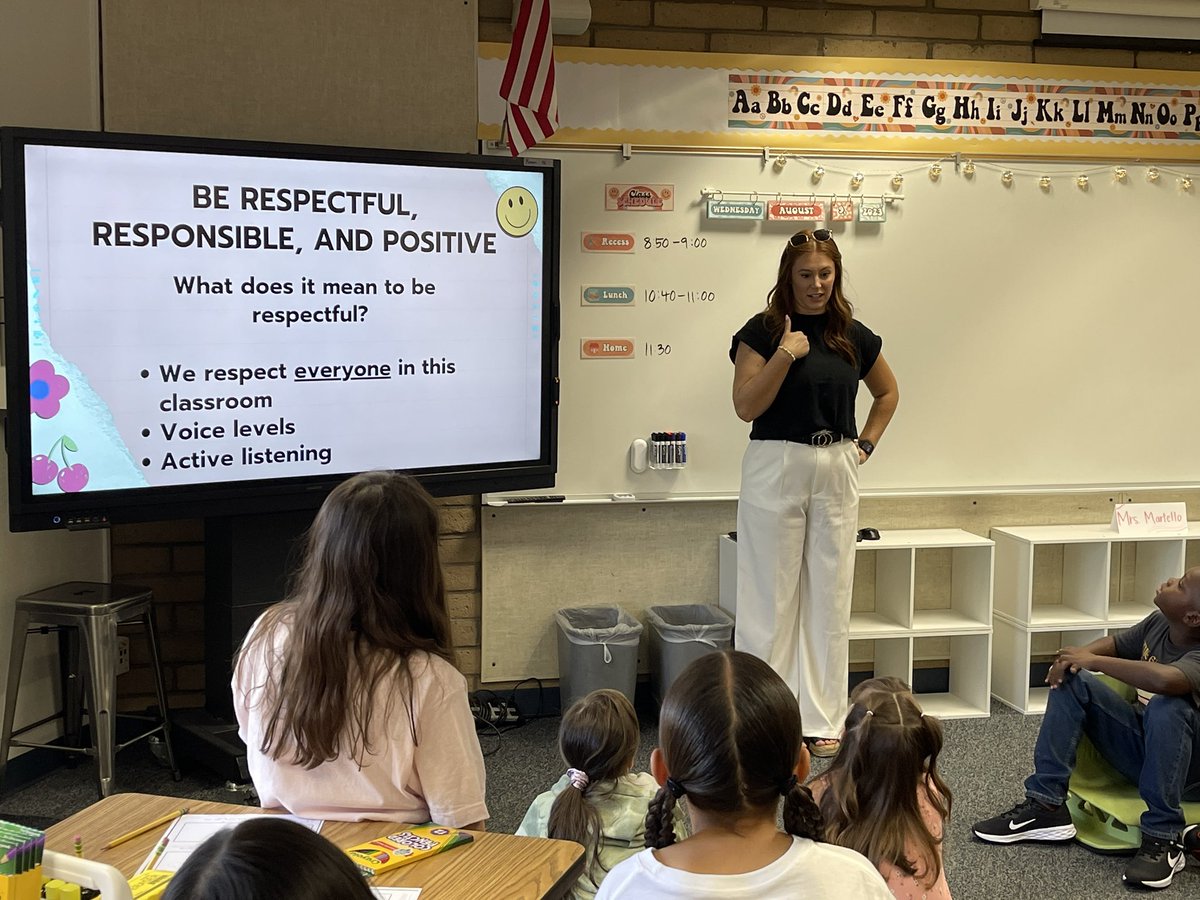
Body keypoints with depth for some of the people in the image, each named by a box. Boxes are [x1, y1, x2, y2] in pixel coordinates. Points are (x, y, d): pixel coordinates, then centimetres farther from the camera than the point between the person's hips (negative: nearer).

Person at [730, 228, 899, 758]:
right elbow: (746, 406, -12)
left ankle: (822, 722, 17)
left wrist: (866, 444, 11)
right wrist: (785, 354, -19)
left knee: (830, 597, 8)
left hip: (836, 475, 4)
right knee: (771, 598, 1)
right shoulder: (763, 331, -4)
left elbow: (887, 392, 22)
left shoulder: (854, 336, 7)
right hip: (775, 470, -3)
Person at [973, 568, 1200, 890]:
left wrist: (1093, 661, -33)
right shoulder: (1158, 623, -4)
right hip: (1139, 747, 8)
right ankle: (1046, 806, -11)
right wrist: (1078, 655, -10)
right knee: (1070, 679, -8)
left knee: (1166, 707, -38)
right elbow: (1116, 643, 14)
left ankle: (1161, 839, -26)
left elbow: (1166, 679, -48)